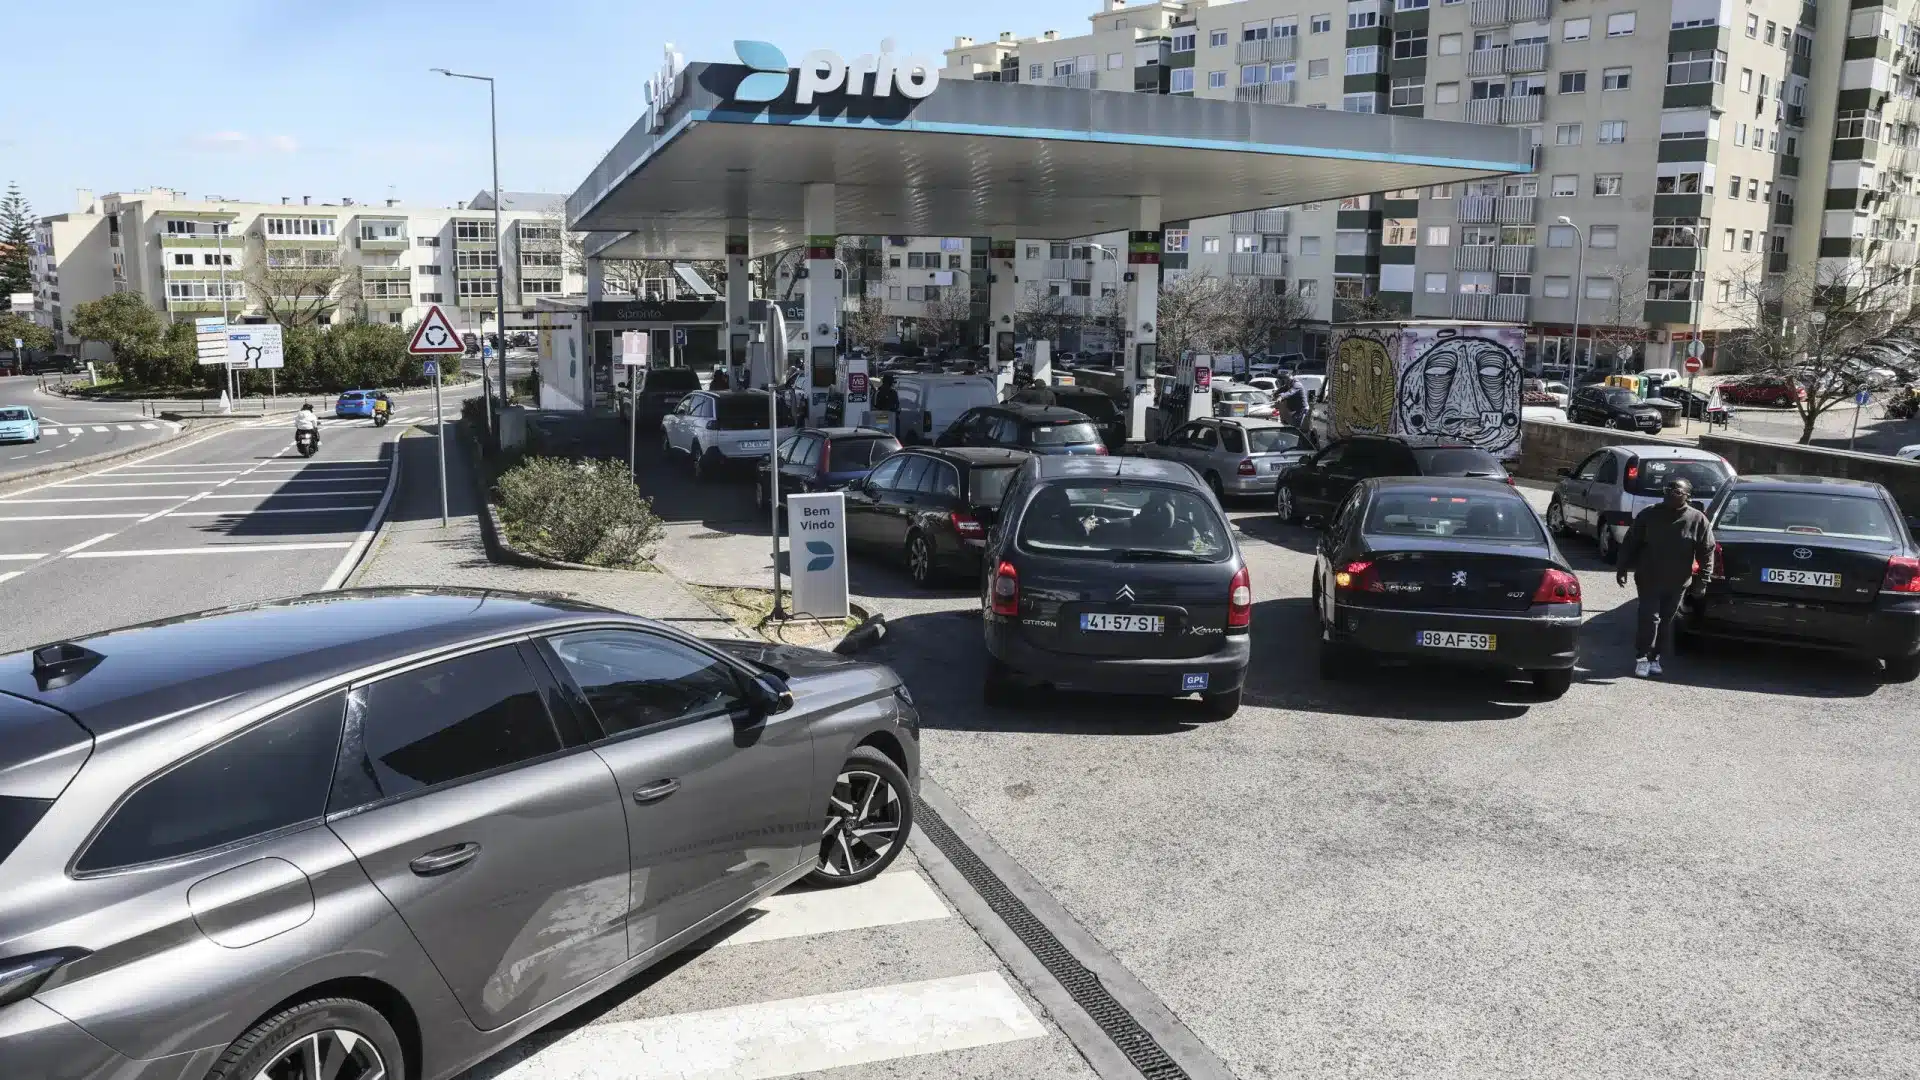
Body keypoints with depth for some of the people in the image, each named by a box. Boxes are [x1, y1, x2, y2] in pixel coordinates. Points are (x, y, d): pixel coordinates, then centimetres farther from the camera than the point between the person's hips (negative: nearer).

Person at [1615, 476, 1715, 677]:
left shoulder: (1698, 520, -3)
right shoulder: (1649, 514, -3)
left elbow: (1707, 552, -1)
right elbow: (1630, 543, 3)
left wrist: (1702, 580, -6)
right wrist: (1622, 568, 0)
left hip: (1677, 583, 1)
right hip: (1649, 580, -1)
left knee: (1666, 622, 10)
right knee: (1649, 619, -8)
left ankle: (1655, 658, 22)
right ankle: (1642, 657, 3)